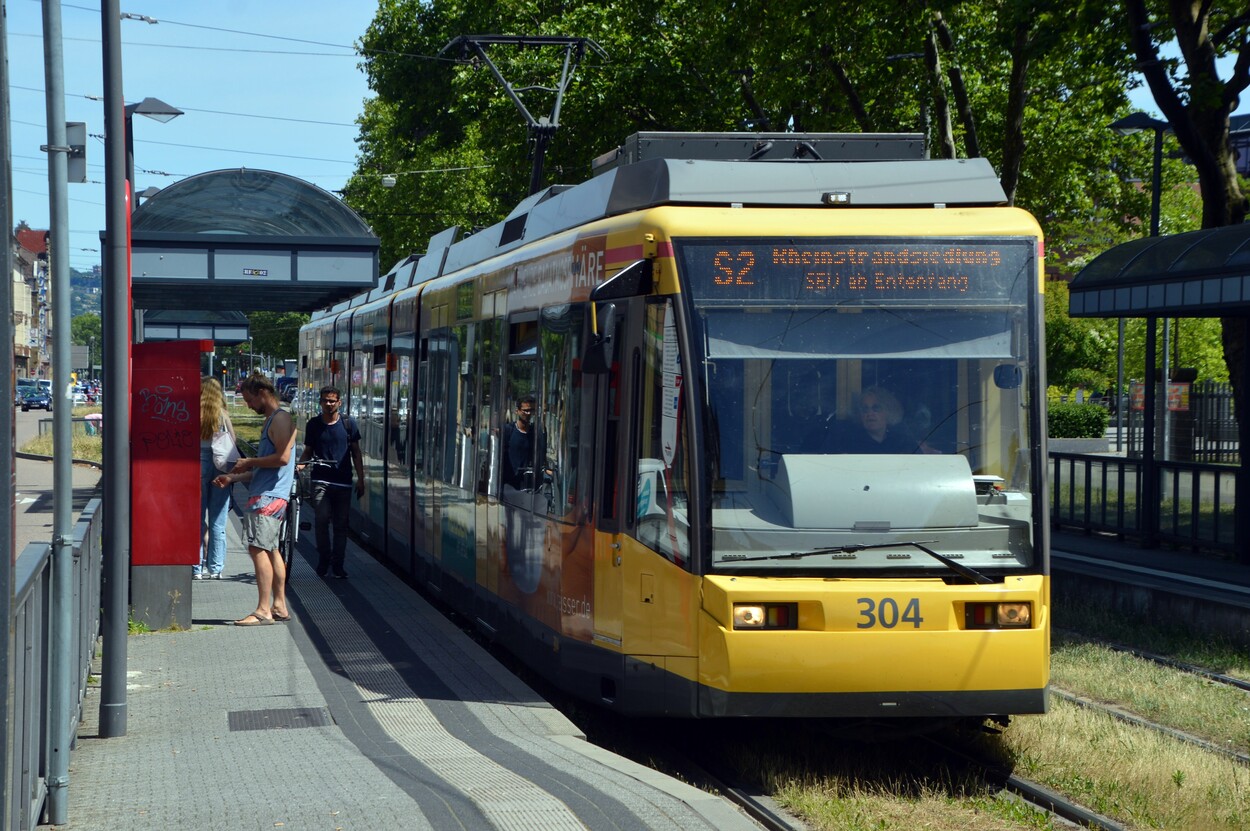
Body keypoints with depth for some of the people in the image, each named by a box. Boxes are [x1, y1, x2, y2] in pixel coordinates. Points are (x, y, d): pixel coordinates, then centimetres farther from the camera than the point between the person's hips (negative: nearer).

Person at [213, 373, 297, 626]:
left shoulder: (280, 419, -11)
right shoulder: (270, 421, 21)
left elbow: (283, 457, -23)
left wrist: (250, 462, -12)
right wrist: (233, 477, 18)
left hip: (269, 496, -11)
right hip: (263, 494, 11)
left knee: (258, 548, -13)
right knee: (270, 550, 14)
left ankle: (263, 611, -15)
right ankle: (279, 606, 19)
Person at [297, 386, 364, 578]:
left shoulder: (348, 424, 5)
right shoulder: (314, 424, 7)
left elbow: (356, 453, 10)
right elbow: (308, 451, 14)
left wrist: (360, 479, 4)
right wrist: (300, 464, -7)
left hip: (343, 482, 1)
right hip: (321, 480, -1)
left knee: (341, 524, 3)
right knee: (322, 519, -16)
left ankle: (338, 564, 12)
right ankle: (323, 559, -1)